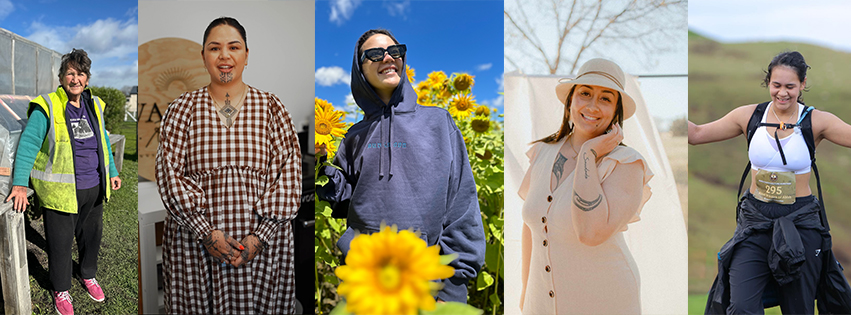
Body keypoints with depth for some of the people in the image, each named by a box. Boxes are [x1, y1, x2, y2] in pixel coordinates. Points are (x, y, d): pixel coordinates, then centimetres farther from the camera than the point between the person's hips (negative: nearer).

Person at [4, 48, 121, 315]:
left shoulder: (94, 105, 6)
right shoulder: (47, 108, -11)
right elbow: (28, 144, -14)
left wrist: (112, 172, 20)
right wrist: (20, 184, -20)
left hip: (93, 189, 5)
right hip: (61, 191, -5)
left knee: (92, 235, 19)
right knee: (60, 243, 8)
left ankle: (88, 275, 43)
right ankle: (61, 290, 29)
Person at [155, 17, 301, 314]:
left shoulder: (270, 106, 3)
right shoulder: (183, 108, 3)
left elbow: (288, 172, -2)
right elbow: (168, 173, -3)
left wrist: (260, 236, -11)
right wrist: (206, 232, -12)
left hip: (261, 243, 0)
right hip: (193, 242, 0)